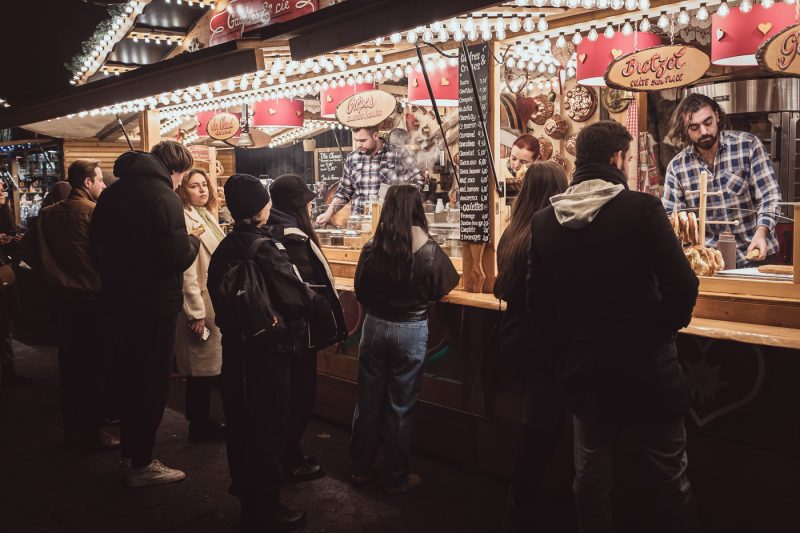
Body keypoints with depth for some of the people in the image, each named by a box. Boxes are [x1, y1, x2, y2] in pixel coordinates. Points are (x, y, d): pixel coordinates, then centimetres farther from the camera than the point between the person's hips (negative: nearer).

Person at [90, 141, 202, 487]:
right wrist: (194, 240, -5)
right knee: (152, 383, 5)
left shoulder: (113, 191, 8)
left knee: (131, 377, 19)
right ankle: (141, 465, 14)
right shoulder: (162, 197, -19)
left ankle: (129, 456, 30)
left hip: (118, 299, 8)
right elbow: (177, 258, -25)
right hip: (154, 304, -8)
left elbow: (97, 237, 19)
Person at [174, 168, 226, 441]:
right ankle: (199, 426, 14)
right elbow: (187, 270, -20)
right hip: (200, 305, -9)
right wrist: (197, 312, -20)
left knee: (211, 364, 15)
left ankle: (203, 421, 26)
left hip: (215, 302, 9)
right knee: (201, 367, 1)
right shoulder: (184, 219, -15)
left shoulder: (207, 216, 13)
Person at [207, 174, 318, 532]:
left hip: (235, 348, 8)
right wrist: (314, 294, -8)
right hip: (268, 352, -8)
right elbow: (296, 299, -27)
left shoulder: (225, 247, 3)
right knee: (267, 429, 4)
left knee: (241, 422, 21)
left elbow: (218, 295, 11)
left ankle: (244, 486, 41)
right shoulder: (264, 248, -22)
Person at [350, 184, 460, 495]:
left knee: (368, 401, 16)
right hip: (411, 330, -2)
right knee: (400, 407, 10)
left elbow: (360, 292, 3)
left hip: (374, 326, 2)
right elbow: (442, 288, 2)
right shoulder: (428, 250, -14)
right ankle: (395, 478, 22)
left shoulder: (371, 248, -9)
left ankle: (361, 469, 29)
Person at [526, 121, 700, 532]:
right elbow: (682, 287, -18)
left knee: (590, 475, 18)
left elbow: (538, 301, 1)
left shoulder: (544, 221, -1)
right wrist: (663, 329, 1)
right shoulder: (642, 208, -13)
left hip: (583, 366, 4)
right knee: (669, 480, 12)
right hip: (645, 363, -4)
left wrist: (560, 351, 12)